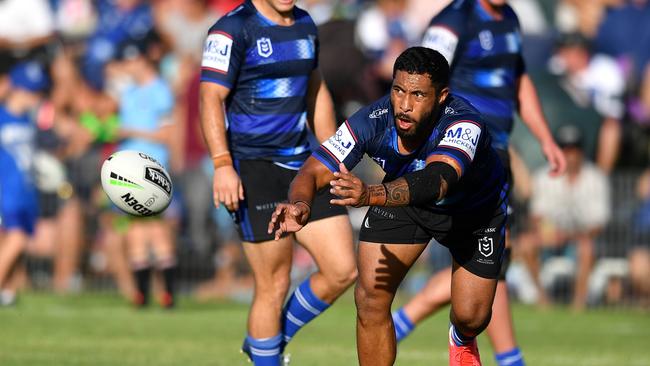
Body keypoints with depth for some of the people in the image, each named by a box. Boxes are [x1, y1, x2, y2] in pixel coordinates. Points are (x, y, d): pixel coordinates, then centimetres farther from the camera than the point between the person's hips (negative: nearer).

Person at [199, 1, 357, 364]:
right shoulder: (233, 29, -9)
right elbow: (211, 98, -14)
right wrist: (222, 165, -24)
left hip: (303, 165, 7)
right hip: (254, 170, -7)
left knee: (343, 271, 1)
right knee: (274, 286, -5)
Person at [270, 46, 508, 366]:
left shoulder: (464, 124, -43)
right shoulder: (371, 121, -33)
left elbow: (437, 180, -60)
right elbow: (313, 171, -32)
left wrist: (371, 194, -77)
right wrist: (300, 204, -57)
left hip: (474, 208, -2)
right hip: (401, 198, 2)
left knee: (471, 316, -2)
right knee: (371, 297, -14)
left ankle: (462, 340, 38)